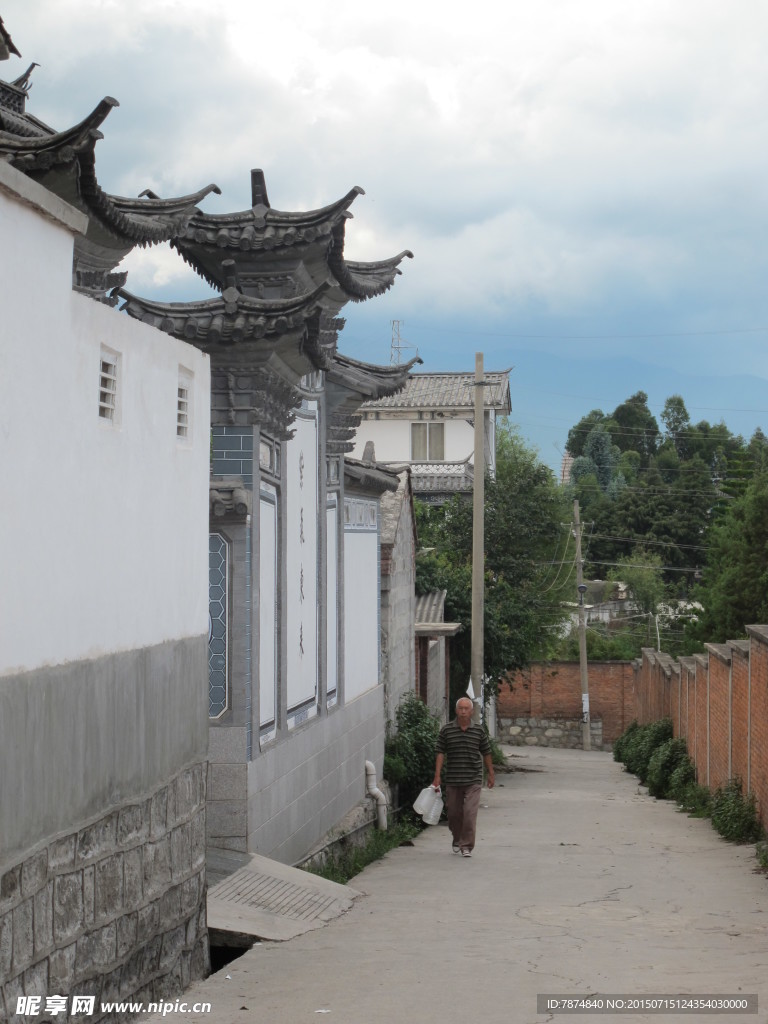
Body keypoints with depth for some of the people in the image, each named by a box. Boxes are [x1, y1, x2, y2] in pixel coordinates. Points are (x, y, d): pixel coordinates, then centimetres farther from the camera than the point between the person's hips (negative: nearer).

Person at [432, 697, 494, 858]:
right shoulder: (446, 730, 0)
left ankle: (467, 846, -5)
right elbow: (440, 753, -1)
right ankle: (457, 840, 35)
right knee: (454, 813, 11)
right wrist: (437, 776, -7)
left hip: (473, 779, -1)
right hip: (452, 779, 1)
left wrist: (491, 774, 13)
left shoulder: (479, 731, 2)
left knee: (470, 813, -10)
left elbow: (486, 753, 11)